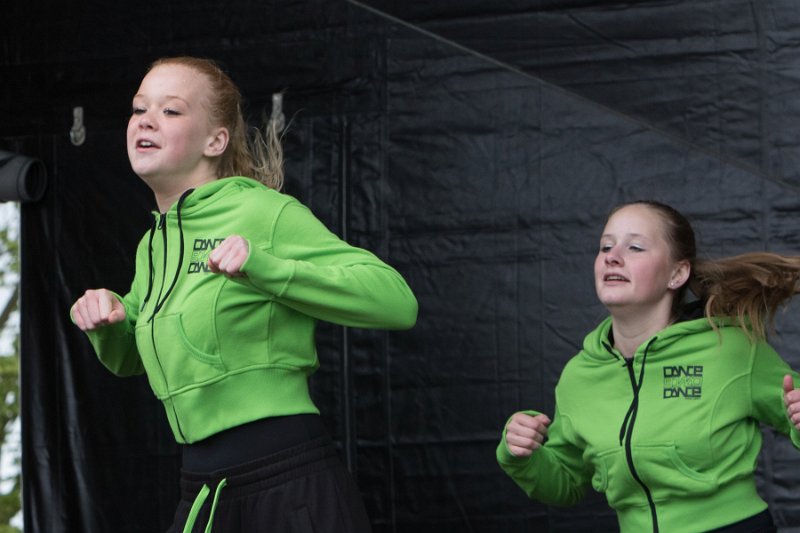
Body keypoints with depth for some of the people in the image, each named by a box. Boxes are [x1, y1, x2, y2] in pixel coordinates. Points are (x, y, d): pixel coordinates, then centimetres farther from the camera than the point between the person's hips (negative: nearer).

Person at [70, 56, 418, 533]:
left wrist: (262, 266, -23)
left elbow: (398, 301, -15)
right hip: (203, 493, 7)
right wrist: (106, 317, 7)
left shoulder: (264, 211, -7)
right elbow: (127, 358, 31)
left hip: (291, 485, -7)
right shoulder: (153, 245, 14)